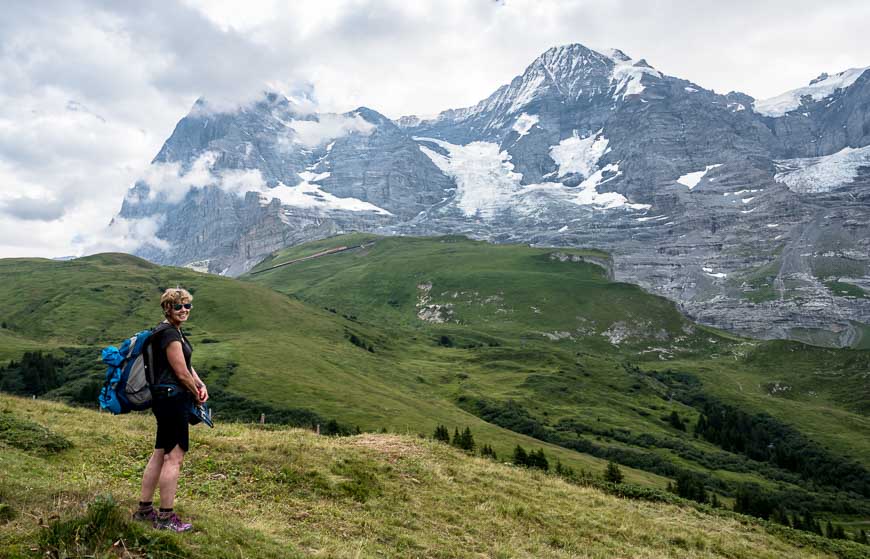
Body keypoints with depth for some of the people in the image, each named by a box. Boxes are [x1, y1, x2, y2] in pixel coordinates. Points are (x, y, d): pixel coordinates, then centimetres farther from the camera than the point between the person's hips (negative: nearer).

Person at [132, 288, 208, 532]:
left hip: (166, 399, 11)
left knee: (160, 454, 17)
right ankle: (165, 518, 5)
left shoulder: (174, 331, 16)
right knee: (174, 457, -4)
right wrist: (196, 394, -2)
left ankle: (144, 509, 27)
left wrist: (201, 385, 4)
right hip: (171, 398, -11)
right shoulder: (169, 333, -16)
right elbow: (181, 373, -17)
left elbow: (186, 365, 20)